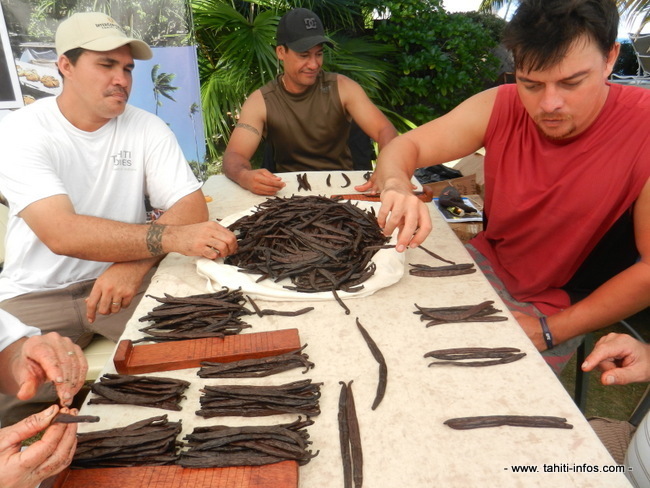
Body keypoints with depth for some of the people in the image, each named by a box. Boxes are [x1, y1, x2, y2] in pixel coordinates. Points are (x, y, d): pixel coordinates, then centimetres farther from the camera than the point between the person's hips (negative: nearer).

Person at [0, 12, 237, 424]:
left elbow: (191, 207, -10)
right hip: (36, 294, -1)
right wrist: (171, 237, -40)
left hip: (122, 279, 2)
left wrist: (136, 264, -28)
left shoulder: (147, 128, -1)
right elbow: (62, 234, -27)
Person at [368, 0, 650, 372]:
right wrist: (397, 187, -34)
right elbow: (406, 146, -10)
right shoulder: (500, 108, -11)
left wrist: (549, 330, -22)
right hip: (489, 261, 4)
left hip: (561, 307, -3)